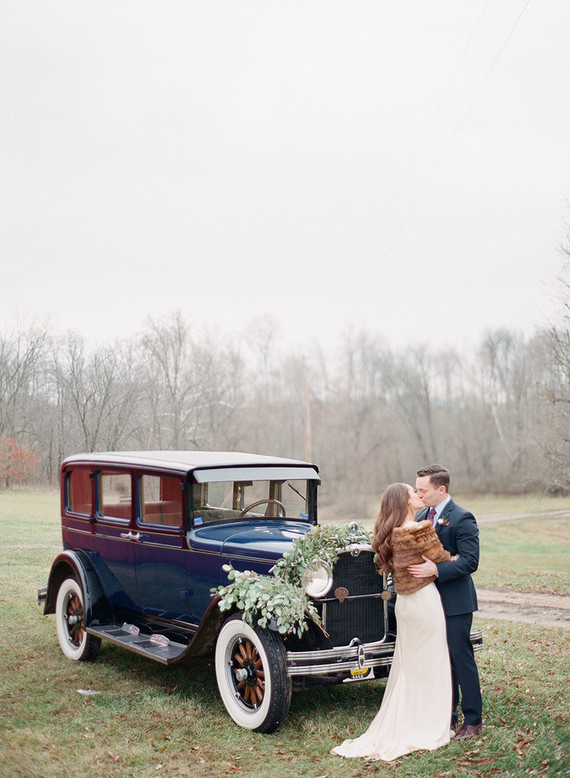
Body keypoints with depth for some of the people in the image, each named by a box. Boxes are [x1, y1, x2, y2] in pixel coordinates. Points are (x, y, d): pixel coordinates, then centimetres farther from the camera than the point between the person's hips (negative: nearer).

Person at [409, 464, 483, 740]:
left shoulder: (462, 518, -14)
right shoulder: (421, 516, 9)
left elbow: (470, 561, -20)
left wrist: (436, 569, -29)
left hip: (455, 601, -7)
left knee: (461, 659, 0)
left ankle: (472, 721, 11)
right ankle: (447, 714, 28)